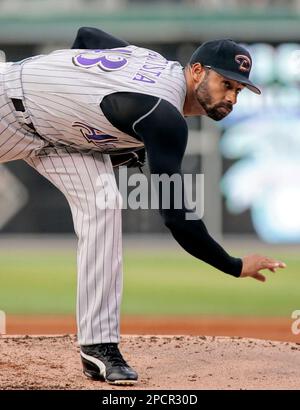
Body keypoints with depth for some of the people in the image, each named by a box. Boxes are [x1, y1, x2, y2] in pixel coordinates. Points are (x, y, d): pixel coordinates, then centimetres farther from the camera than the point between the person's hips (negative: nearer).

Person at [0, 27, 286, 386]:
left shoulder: (154, 61, -8)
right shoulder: (164, 115, -34)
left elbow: (86, 34, 10)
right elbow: (175, 216, -36)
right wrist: (236, 267, -31)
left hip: (61, 134, 8)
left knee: (102, 206, -8)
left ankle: (98, 344, -10)